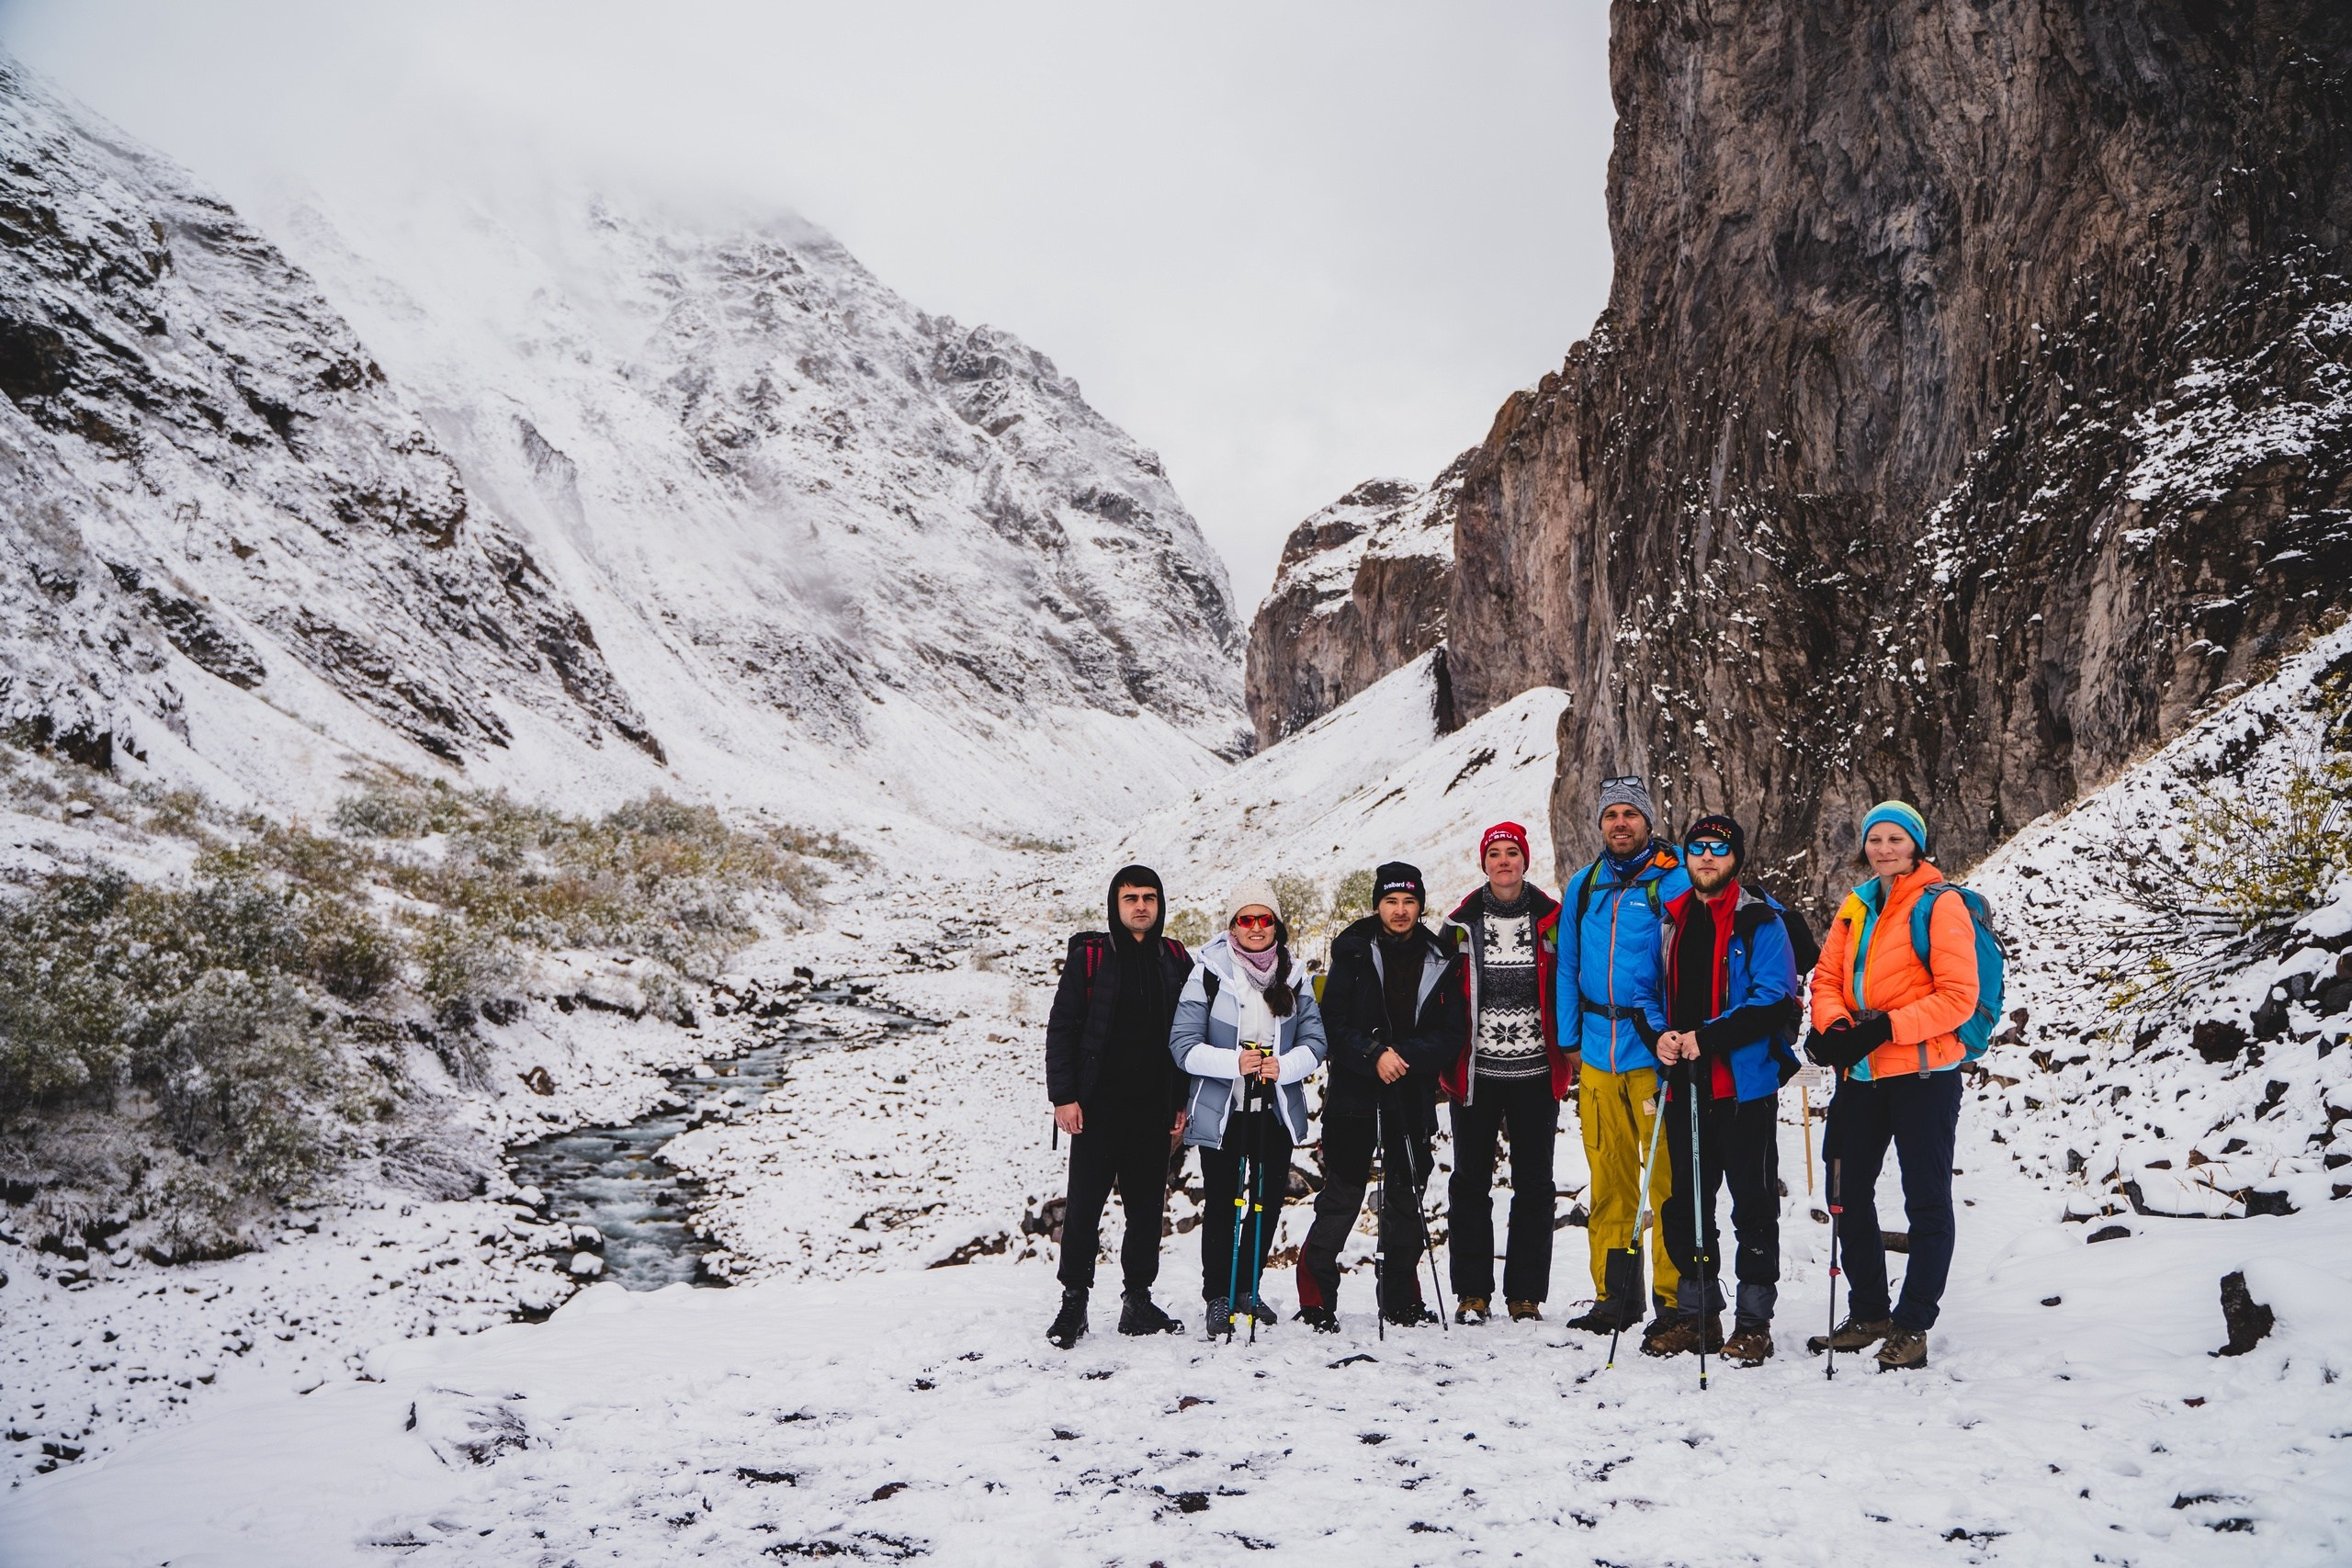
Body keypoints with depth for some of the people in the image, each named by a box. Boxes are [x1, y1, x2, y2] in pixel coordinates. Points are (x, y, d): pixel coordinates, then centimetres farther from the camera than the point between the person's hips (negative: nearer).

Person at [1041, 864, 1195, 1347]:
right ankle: (1073, 1303, 9)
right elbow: (1061, 1030, -1)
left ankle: (1138, 1301, 18)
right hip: (1098, 1106, -3)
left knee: (1148, 1207, 8)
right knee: (1084, 1207, -1)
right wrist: (1063, 1096, -8)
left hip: (1154, 1109, 3)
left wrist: (1184, 1103, 7)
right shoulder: (1089, 957, 0)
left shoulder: (1176, 961, 9)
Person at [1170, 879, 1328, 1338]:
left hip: (1277, 1110, 4)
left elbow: (1315, 1040, 3)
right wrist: (1232, 1063, -23)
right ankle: (1218, 1296, 16)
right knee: (1221, 1204, 1)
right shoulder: (1209, 972, -7)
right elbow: (1183, 1044, -10)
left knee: (1268, 1200, 11)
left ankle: (1246, 1288, 29)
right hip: (1221, 1110, -3)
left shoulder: (1293, 975, 3)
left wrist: (1284, 1066, -17)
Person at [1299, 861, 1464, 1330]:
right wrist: (1373, 1056, -18)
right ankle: (1315, 1299, 3)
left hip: (1413, 1099, 3)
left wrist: (1404, 1055, -13)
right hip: (1354, 1096, -3)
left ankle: (1401, 1299, 24)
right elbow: (1333, 1022, -4)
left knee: (1406, 1200, 11)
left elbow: (1450, 1034, 2)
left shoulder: (1439, 961, 6)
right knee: (1341, 1198, -5)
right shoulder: (1353, 953, -1)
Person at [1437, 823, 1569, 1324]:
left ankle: (1526, 1295, 12)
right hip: (1477, 1071, 0)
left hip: (1536, 1072, 0)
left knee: (1533, 1185, 4)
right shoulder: (1463, 923, 5)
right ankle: (1472, 1292, 11)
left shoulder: (1552, 919, 3)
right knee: (1470, 1183, 3)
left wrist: (1572, 1049, -1)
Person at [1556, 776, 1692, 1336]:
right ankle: (1614, 1297, 16)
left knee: (1667, 1178, -4)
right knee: (1608, 1179, 9)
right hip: (1598, 1053, 5)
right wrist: (1569, 1041, 11)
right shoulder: (1584, 886, 14)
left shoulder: (1674, 881, -2)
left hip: (1654, 1049, -5)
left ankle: (1674, 1299, 3)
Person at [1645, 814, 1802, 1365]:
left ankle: (1754, 1322, 9)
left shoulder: (1760, 921, -5)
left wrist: (1706, 1038, -21)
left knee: (1753, 1205, 1)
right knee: (1685, 1203, 11)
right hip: (1685, 1082, 6)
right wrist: (1661, 1035, -2)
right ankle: (1697, 1314, 23)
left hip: (1745, 1084, -6)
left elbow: (1774, 1001, -14)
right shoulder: (1672, 920, 14)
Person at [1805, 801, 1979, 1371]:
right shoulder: (1855, 906, 11)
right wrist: (1834, 1025, -11)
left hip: (1923, 1073, -7)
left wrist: (1885, 1027, -21)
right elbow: (1828, 977, 10)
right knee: (1850, 1195, 13)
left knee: (1926, 1201, 1)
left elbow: (1958, 996, -13)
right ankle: (1868, 1313, 26)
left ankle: (1912, 1325, 7)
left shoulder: (1940, 906, -7)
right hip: (1862, 1074, 7)